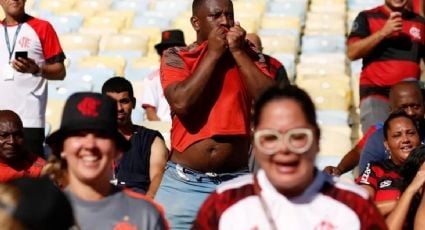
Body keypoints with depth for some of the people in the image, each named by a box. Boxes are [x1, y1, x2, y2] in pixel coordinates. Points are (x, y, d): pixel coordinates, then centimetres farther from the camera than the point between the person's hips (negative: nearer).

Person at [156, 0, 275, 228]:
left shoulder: (249, 57, 7)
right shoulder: (175, 57, 1)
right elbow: (181, 103, -16)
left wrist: (238, 52, -8)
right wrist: (213, 53, -9)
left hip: (236, 183, 1)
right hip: (184, 183, -1)